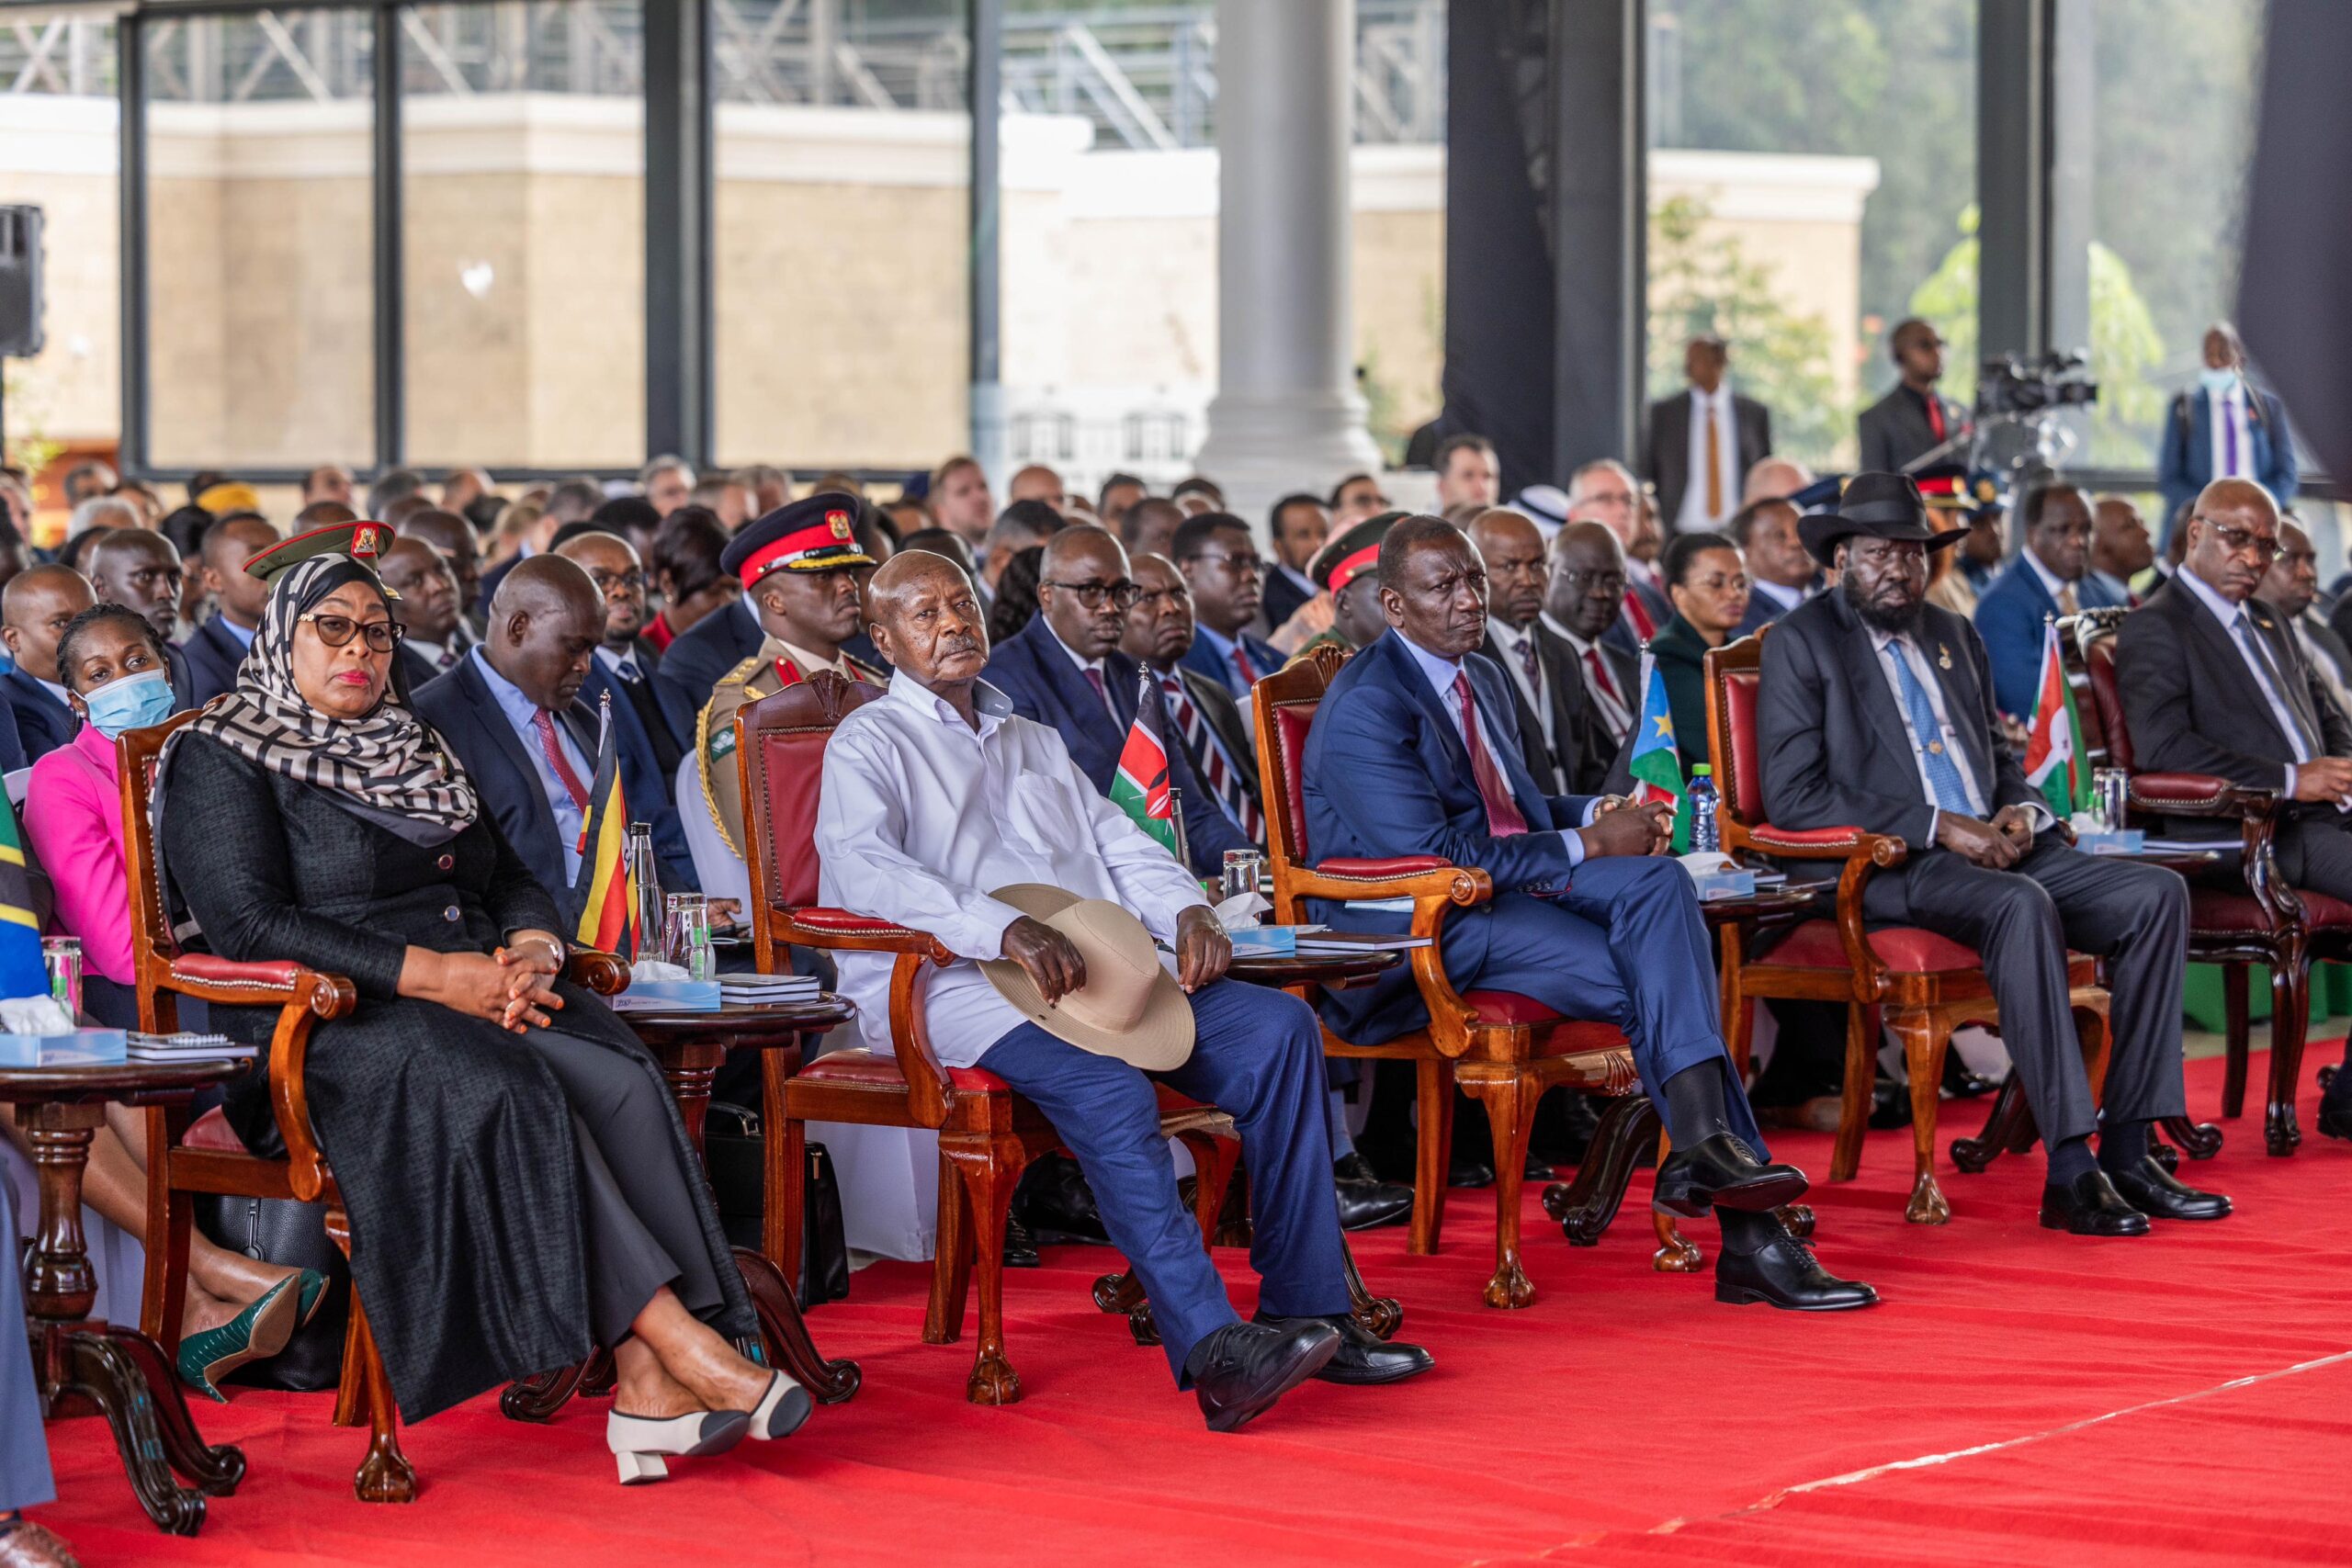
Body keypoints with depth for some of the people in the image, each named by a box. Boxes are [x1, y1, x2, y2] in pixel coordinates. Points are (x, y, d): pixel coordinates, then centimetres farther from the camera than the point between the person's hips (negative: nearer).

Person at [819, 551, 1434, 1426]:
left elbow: (1120, 844, 24)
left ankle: (1305, 1312, -14)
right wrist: (1005, 931, -29)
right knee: (1106, 1090, -35)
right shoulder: (870, 745, 4)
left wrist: (1186, 910, 0)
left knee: (1279, 1028, -13)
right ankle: (1211, 1351, -43)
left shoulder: (1034, 744, 29)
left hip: (1093, 967, 7)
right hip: (949, 984, -7)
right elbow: (861, 865, -15)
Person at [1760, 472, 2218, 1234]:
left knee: (2157, 894, -13)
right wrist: (1938, 826, -17)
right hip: (1881, 869, -7)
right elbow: (1793, 796, -11)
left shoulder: (1955, 637, 21)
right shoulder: (1800, 643, -1)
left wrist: (2020, 811, 1)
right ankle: (2070, 1168, -38)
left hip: (1994, 850, 7)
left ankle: (2128, 1154, -15)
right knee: (2021, 905, -36)